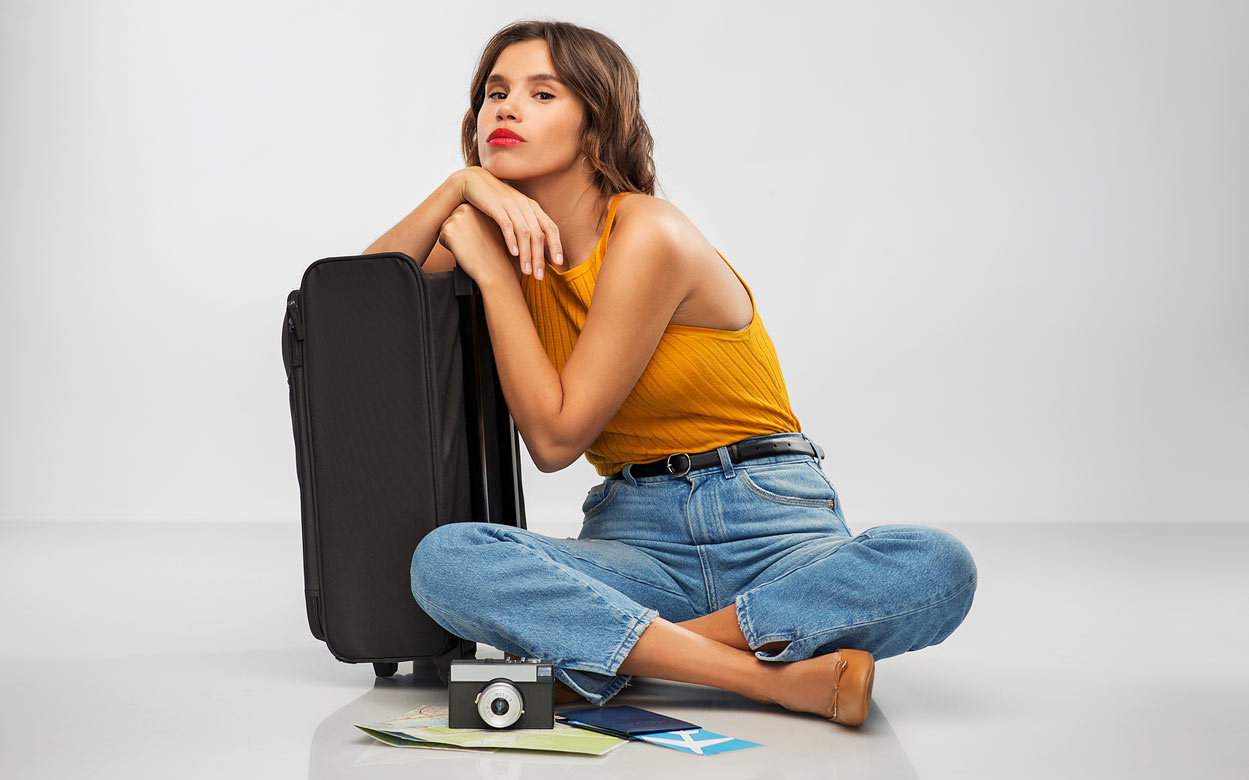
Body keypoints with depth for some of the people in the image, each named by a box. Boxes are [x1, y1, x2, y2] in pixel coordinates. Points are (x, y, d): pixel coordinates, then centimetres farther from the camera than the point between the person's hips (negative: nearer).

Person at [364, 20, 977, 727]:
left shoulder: (648, 234, -12)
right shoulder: (515, 236, 8)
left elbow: (556, 436, -13)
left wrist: (491, 270, -11)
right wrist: (460, 185, -8)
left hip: (768, 518, -3)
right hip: (636, 531, 3)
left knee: (937, 567, -34)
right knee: (443, 561, -28)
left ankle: (595, 651, -30)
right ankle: (769, 675, -25)